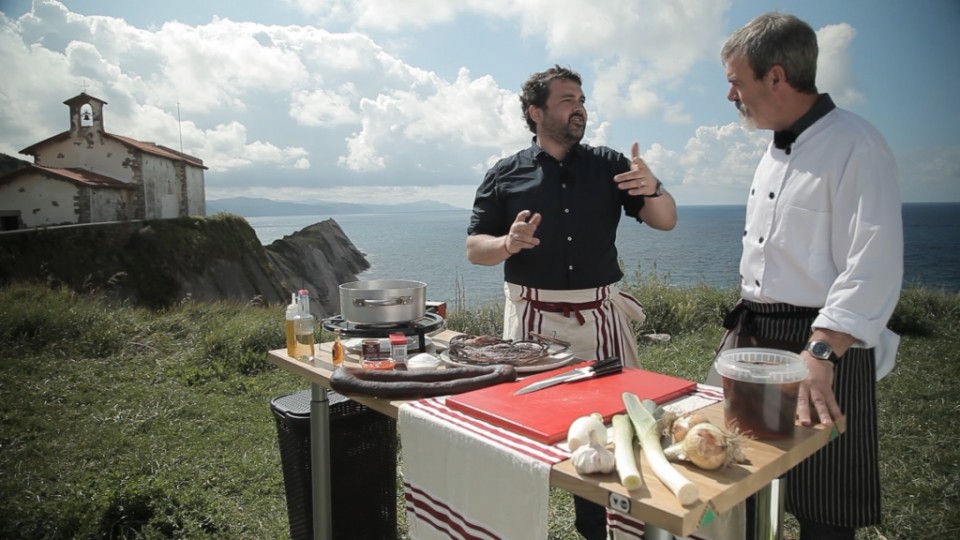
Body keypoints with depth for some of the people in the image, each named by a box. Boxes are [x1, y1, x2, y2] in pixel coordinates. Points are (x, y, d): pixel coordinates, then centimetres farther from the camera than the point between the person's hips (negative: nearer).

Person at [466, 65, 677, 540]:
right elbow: (474, 249, 2)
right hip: (532, 319, -1)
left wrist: (653, 189, -17)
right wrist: (508, 244, -19)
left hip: (600, 317, 2)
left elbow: (665, 222, 4)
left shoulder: (608, 165, 6)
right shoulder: (506, 175, 3)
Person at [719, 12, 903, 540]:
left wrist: (819, 355, -28)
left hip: (823, 343, -8)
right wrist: (748, 326, 15)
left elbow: (873, 269, -22)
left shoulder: (856, 146, -15)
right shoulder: (775, 150, 12)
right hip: (756, 337, 8)